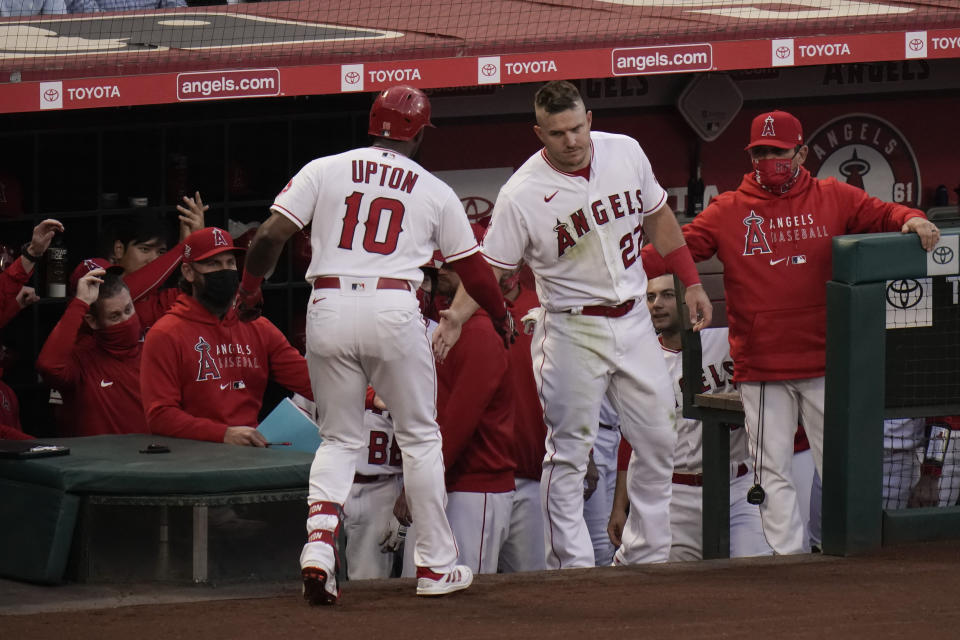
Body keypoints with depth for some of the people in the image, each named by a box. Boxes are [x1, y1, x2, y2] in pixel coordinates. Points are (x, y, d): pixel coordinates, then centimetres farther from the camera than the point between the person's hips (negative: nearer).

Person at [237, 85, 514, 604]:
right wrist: (502, 317, 34)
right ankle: (435, 565, 11)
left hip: (328, 307, 1)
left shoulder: (323, 171, 9)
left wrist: (249, 289, 17)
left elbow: (270, 235, 1)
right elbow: (472, 267, 17)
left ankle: (318, 542, -11)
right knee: (420, 437, 12)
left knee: (339, 438, 13)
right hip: (393, 311, -1)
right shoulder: (435, 192, 10)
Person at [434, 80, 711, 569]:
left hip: (633, 322, 5)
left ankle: (645, 557, 19)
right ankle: (572, 567, -1)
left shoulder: (625, 153, -2)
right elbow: (488, 265, -12)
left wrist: (691, 282, 14)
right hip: (571, 331, -5)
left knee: (658, 443, 8)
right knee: (569, 453, -5)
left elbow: (657, 216, 13)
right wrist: (456, 315, -29)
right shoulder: (521, 194, -15)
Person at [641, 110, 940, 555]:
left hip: (825, 364, 0)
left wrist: (912, 221, -20)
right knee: (773, 472, 1)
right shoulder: (728, 211, 5)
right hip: (761, 368, 1)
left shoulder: (833, 199, 6)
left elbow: (882, 216, 3)